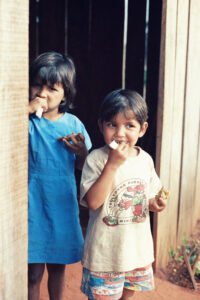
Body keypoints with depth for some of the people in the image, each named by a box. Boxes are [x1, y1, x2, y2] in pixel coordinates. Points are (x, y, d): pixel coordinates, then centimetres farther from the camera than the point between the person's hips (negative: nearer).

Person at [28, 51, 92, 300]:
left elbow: (82, 167, 9)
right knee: (34, 273, 5)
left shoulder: (73, 124, 0)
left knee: (58, 266, 20)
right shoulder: (28, 121, -9)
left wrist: (82, 153, -12)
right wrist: (28, 110, -31)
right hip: (34, 207, -3)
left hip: (64, 206, 3)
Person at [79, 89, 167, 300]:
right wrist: (113, 164, -29)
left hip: (138, 248, 5)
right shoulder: (97, 159, -16)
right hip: (105, 250, -5)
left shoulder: (145, 159, 1)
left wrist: (154, 204, -9)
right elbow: (93, 201, -26)